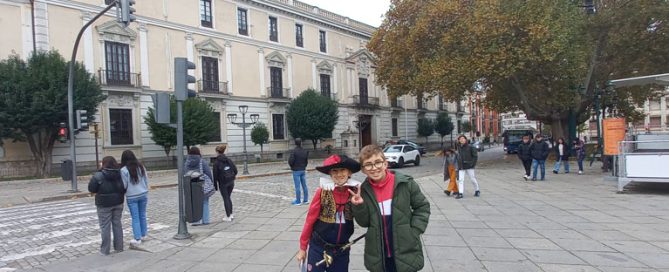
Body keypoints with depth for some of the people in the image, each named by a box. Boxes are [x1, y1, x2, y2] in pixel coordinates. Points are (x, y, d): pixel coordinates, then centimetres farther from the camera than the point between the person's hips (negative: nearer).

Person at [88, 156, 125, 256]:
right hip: (118, 203, 5)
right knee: (117, 224, 13)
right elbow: (125, 188, 5)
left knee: (105, 227, 3)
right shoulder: (120, 174, 0)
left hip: (104, 204, -5)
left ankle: (105, 250, 10)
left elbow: (91, 189, -9)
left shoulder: (99, 175, -15)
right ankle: (119, 247, 20)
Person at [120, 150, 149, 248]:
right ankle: (143, 235, 23)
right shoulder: (141, 167, 3)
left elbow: (124, 185, -9)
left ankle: (137, 238, -2)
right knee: (142, 215, 14)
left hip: (131, 197, -4)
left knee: (135, 218, 0)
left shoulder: (124, 170, -11)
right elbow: (146, 181, 8)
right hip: (143, 195, 4)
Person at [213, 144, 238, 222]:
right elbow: (235, 170, 3)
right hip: (231, 182, 5)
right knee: (228, 197, 19)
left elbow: (215, 175, -10)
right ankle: (231, 214, 22)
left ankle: (228, 216, 6)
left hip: (223, 183, -4)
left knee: (226, 199, 4)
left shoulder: (216, 163, -10)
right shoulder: (229, 160, 3)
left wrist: (215, 186, -3)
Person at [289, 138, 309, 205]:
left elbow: (290, 161, -18)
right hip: (303, 170, 5)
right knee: (304, 186, 11)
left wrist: (292, 166, 2)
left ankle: (298, 201, 3)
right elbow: (307, 161, 6)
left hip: (296, 171, -5)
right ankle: (305, 200, 15)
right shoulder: (305, 151, 2)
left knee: (297, 186, -1)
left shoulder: (294, 151, -14)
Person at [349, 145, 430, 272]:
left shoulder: (405, 183, -10)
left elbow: (422, 206, 1)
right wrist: (359, 206, -15)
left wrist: (414, 231, -8)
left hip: (406, 252, -2)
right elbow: (364, 222, 2)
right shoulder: (364, 190, -1)